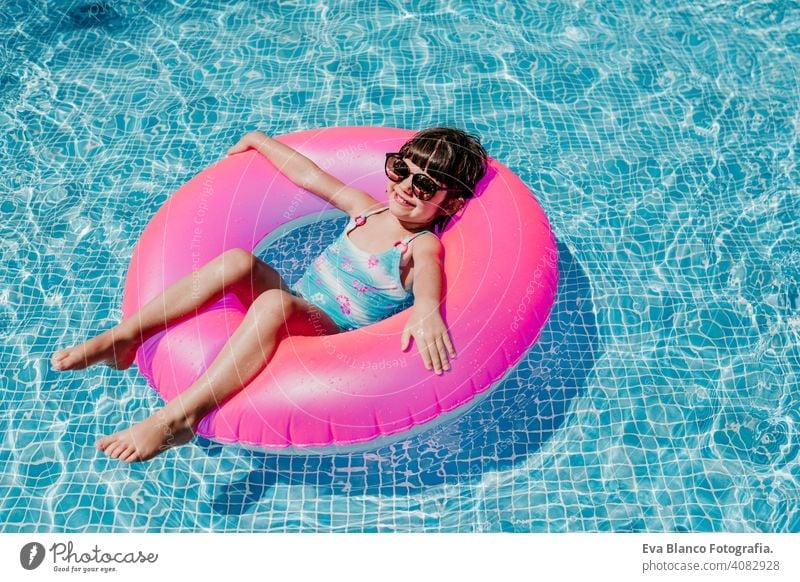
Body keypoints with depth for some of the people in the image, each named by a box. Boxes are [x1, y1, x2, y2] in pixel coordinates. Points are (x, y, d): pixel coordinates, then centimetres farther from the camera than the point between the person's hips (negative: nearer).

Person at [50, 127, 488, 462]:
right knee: (238, 261, -22)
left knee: (275, 302, -38)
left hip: (334, 339, -6)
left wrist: (425, 306, -57)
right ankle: (124, 337, -20)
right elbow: (308, 175, 21)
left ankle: (179, 415, -40)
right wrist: (258, 140, 31)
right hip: (294, 311, 6)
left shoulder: (422, 246, -8)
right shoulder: (368, 209, 11)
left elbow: (429, 272, -33)